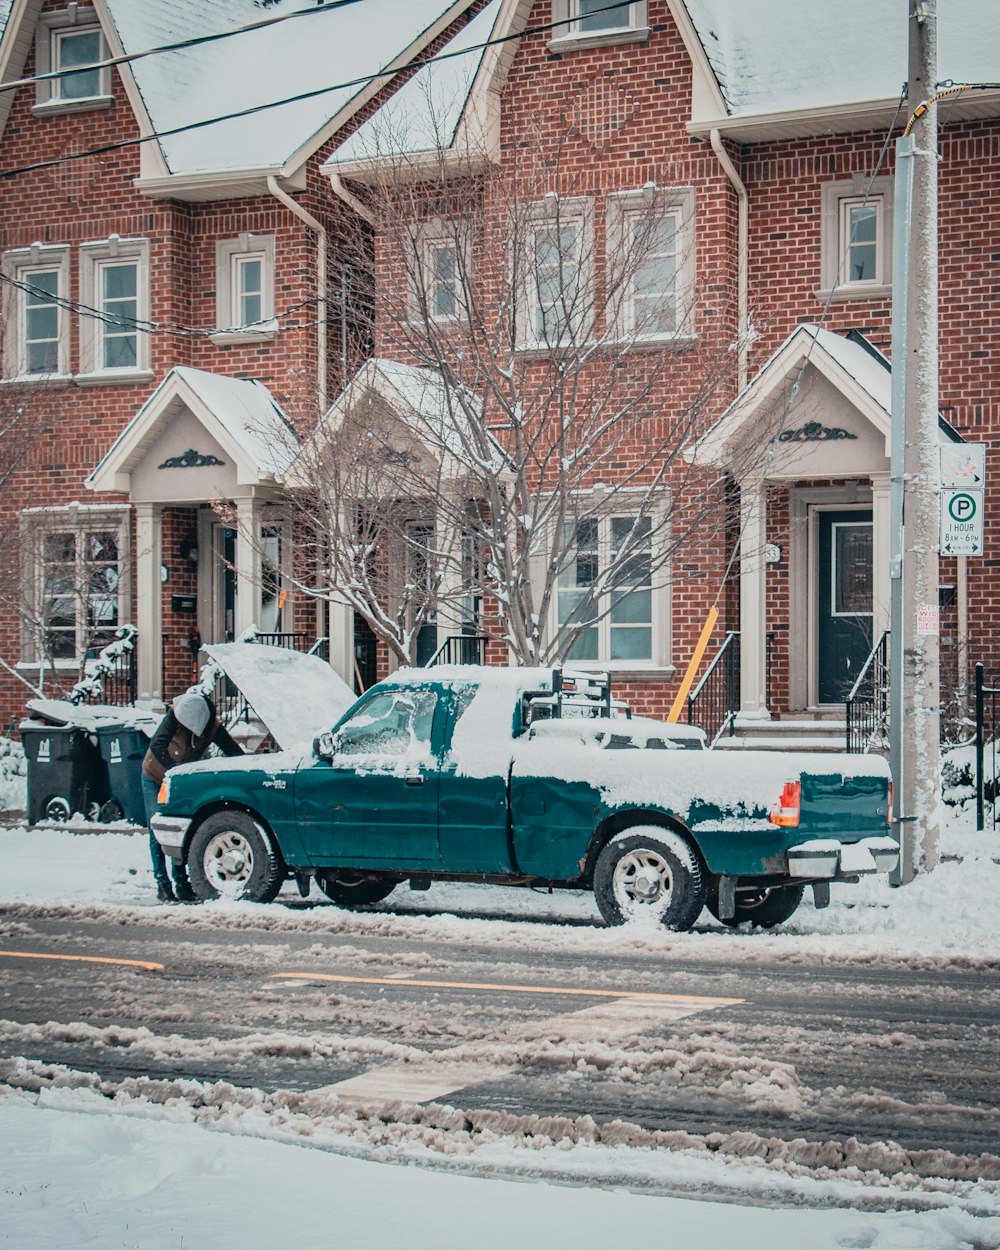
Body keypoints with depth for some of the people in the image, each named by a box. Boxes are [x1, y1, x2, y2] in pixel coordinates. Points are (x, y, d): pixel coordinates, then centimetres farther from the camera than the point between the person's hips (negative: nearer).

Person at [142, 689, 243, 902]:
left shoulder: (214, 726, -20)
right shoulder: (175, 715, -28)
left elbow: (235, 753, -21)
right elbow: (157, 745, -37)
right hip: (155, 777, -2)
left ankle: (181, 884, 5)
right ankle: (162, 885, -2)